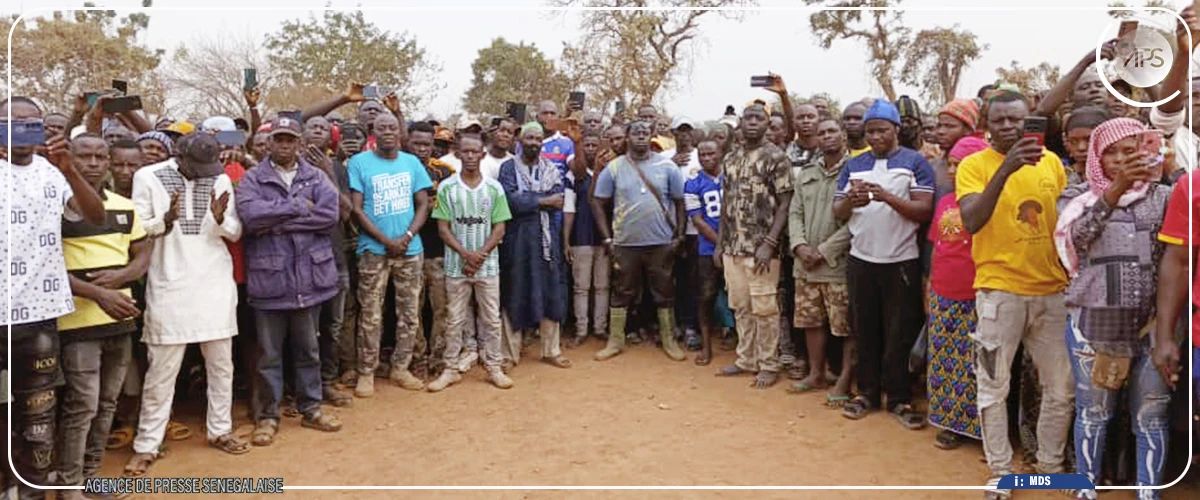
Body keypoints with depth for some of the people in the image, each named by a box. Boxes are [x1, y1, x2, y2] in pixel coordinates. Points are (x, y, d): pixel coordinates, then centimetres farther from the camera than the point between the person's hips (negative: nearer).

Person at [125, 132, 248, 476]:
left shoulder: (220, 179, 3)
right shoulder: (148, 177, -4)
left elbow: (236, 232, 4)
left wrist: (220, 220, -17)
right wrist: (166, 220, -23)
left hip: (215, 282, 3)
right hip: (170, 285, -3)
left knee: (221, 363, 11)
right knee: (162, 369, 2)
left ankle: (220, 430, 26)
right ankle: (147, 445, 14)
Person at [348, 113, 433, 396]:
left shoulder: (412, 162, 9)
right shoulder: (359, 163, -1)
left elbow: (423, 204, 7)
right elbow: (356, 209, -5)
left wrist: (406, 237, -9)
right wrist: (387, 241, -12)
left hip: (410, 249, 4)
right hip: (373, 250, -3)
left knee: (410, 314, 8)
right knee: (370, 316, 0)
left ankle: (400, 368, 21)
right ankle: (366, 373, 11)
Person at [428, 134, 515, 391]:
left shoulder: (494, 188, 2)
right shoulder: (446, 188, -1)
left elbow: (499, 228, 0)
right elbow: (443, 228, -3)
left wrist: (481, 254, -12)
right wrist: (466, 254, -15)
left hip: (488, 265, 1)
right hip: (456, 265, -1)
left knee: (491, 319, 6)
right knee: (455, 320, 7)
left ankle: (493, 367, 17)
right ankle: (452, 368, 17)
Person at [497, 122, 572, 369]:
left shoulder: (552, 169, 11)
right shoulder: (508, 168, 1)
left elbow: (558, 202, -5)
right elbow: (511, 201, -15)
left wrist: (527, 200, -14)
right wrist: (543, 200, -10)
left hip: (547, 237, 3)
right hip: (518, 237, -3)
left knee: (551, 292, 6)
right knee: (514, 293, 2)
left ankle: (550, 350, 18)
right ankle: (510, 352, 12)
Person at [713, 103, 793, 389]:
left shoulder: (776, 157, -6)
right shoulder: (730, 159, 12)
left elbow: (785, 204, -10)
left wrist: (769, 243, -17)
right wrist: (720, 243, 12)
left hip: (761, 248, -6)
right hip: (733, 247, 6)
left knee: (764, 308, 1)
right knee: (741, 307, 12)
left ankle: (769, 366, 12)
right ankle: (746, 360, 24)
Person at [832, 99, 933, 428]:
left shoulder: (915, 162, 0)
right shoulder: (854, 166, 11)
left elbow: (924, 210, -9)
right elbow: (838, 212, 8)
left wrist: (888, 197, -23)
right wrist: (851, 200, -14)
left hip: (902, 261, -3)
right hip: (861, 259, 3)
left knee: (900, 335, 3)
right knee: (865, 331, 10)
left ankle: (899, 398, 15)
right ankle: (867, 392, 22)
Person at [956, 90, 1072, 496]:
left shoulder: (1050, 161, 6)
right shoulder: (974, 165, -6)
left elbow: (1068, 218, 16)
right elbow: (971, 222, -20)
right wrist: (1005, 170, -30)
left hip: (1051, 289, 4)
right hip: (999, 289, -4)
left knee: (1060, 387, 13)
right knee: (994, 387, 4)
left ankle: (1050, 465, 31)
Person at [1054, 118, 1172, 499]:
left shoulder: (1165, 198, 4)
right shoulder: (1082, 201, 4)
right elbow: (1079, 235, -17)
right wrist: (1116, 188, -28)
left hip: (1151, 325, 1)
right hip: (1093, 323, 0)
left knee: (1150, 416, 7)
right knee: (1093, 412, 9)